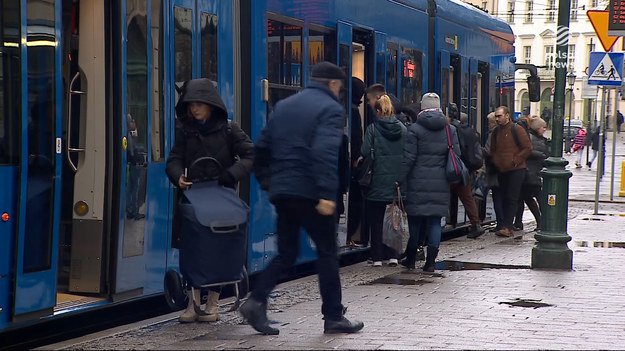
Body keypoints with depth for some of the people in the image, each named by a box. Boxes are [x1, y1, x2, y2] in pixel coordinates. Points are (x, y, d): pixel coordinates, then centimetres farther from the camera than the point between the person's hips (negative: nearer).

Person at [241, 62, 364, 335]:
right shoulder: (331, 109, -6)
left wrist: (267, 181, 22)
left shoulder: (283, 106, 16)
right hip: (309, 193, -6)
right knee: (327, 253, 5)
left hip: (281, 192, 6)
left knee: (286, 253, 13)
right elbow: (325, 153, -21)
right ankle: (333, 317, 10)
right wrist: (327, 194, -25)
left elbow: (261, 146, 15)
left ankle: (257, 300, -5)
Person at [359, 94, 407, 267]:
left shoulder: (373, 128, -7)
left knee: (376, 220, 5)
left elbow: (364, 152, -13)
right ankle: (393, 256, 10)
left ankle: (377, 257, 5)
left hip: (378, 181, -3)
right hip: (397, 181, 3)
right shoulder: (403, 129, 3)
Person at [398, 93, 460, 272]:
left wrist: (401, 180, -3)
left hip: (418, 183, -2)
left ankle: (410, 260, 17)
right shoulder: (450, 129, 5)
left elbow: (409, 158, -7)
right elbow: (457, 156, 4)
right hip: (441, 183, 2)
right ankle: (430, 262, 1)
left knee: (415, 221, 9)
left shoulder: (415, 129, -5)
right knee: (435, 221, 5)